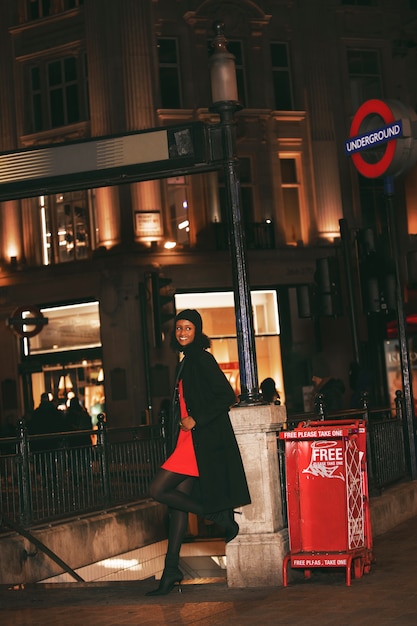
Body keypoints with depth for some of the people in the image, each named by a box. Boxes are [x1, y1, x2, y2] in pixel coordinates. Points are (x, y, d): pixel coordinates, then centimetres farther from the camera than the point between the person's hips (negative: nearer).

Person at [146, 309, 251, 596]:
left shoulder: (202, 359, -10)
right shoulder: (187, 362, 18)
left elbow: (227, 396, -16)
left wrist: (196, 419, -17)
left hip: (200, 440, -9)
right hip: (188, 439, 9)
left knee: (158, 490, -12)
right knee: (178, 500, 7)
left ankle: (221, 518, -2)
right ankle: (171, 571, 10)